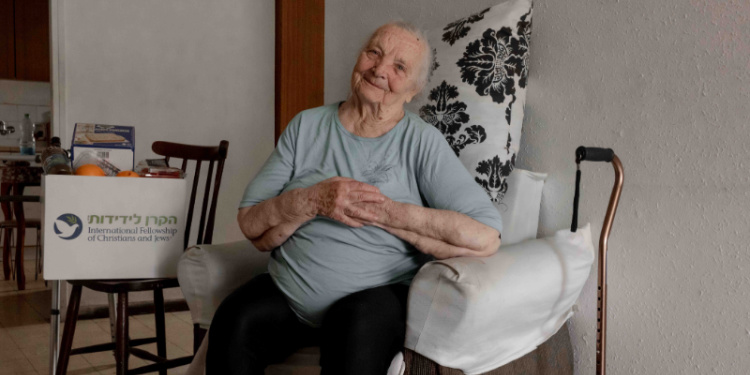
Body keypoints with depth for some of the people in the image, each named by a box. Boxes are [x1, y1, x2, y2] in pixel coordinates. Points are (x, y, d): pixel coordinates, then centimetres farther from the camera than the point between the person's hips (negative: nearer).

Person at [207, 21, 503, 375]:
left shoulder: (423, 141, -2)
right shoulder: (307, 126, 7)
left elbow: (485, 238, -15)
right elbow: (250, 224, 3)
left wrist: (386, 213, -15)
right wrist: (312, 200, -15)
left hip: (378, 296, -2)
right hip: (289, 292, 3)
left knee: (358, 325, -34)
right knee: (234, 324, -25)